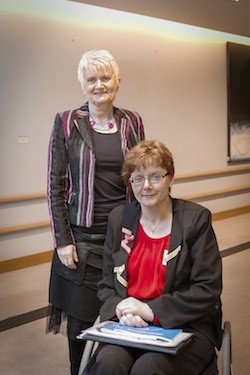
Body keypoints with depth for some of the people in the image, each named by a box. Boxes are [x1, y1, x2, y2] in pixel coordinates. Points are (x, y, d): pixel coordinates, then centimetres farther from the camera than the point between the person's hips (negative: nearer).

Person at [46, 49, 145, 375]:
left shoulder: (132, 122, 6)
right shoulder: (66, 123, -2)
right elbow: (55, 185, -3)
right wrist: (62, 240, -7)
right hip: (81, 236, -2)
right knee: (80, 321, 5)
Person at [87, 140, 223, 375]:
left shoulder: (196, 219, -3)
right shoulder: (118, 218, 8)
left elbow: (208, 290, -7)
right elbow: (106, 285, 11)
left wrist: (151, 310, -14)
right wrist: (123, 310, -12)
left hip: (186, 327, -2)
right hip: (128, 326, 3)